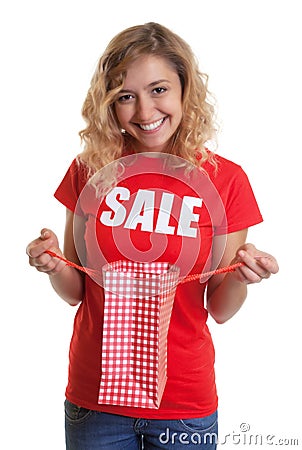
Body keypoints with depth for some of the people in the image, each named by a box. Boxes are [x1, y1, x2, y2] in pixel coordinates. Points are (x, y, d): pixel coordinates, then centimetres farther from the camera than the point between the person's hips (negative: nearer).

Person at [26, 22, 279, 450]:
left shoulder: (225, 179, -8)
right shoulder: (89, 170, -4)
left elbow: (221, 310, -2)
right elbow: (76, 292, 4)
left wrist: (241, 275, -21)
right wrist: (54, 266, -16)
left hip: (184, 404, -1)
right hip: (94, 396, 1)